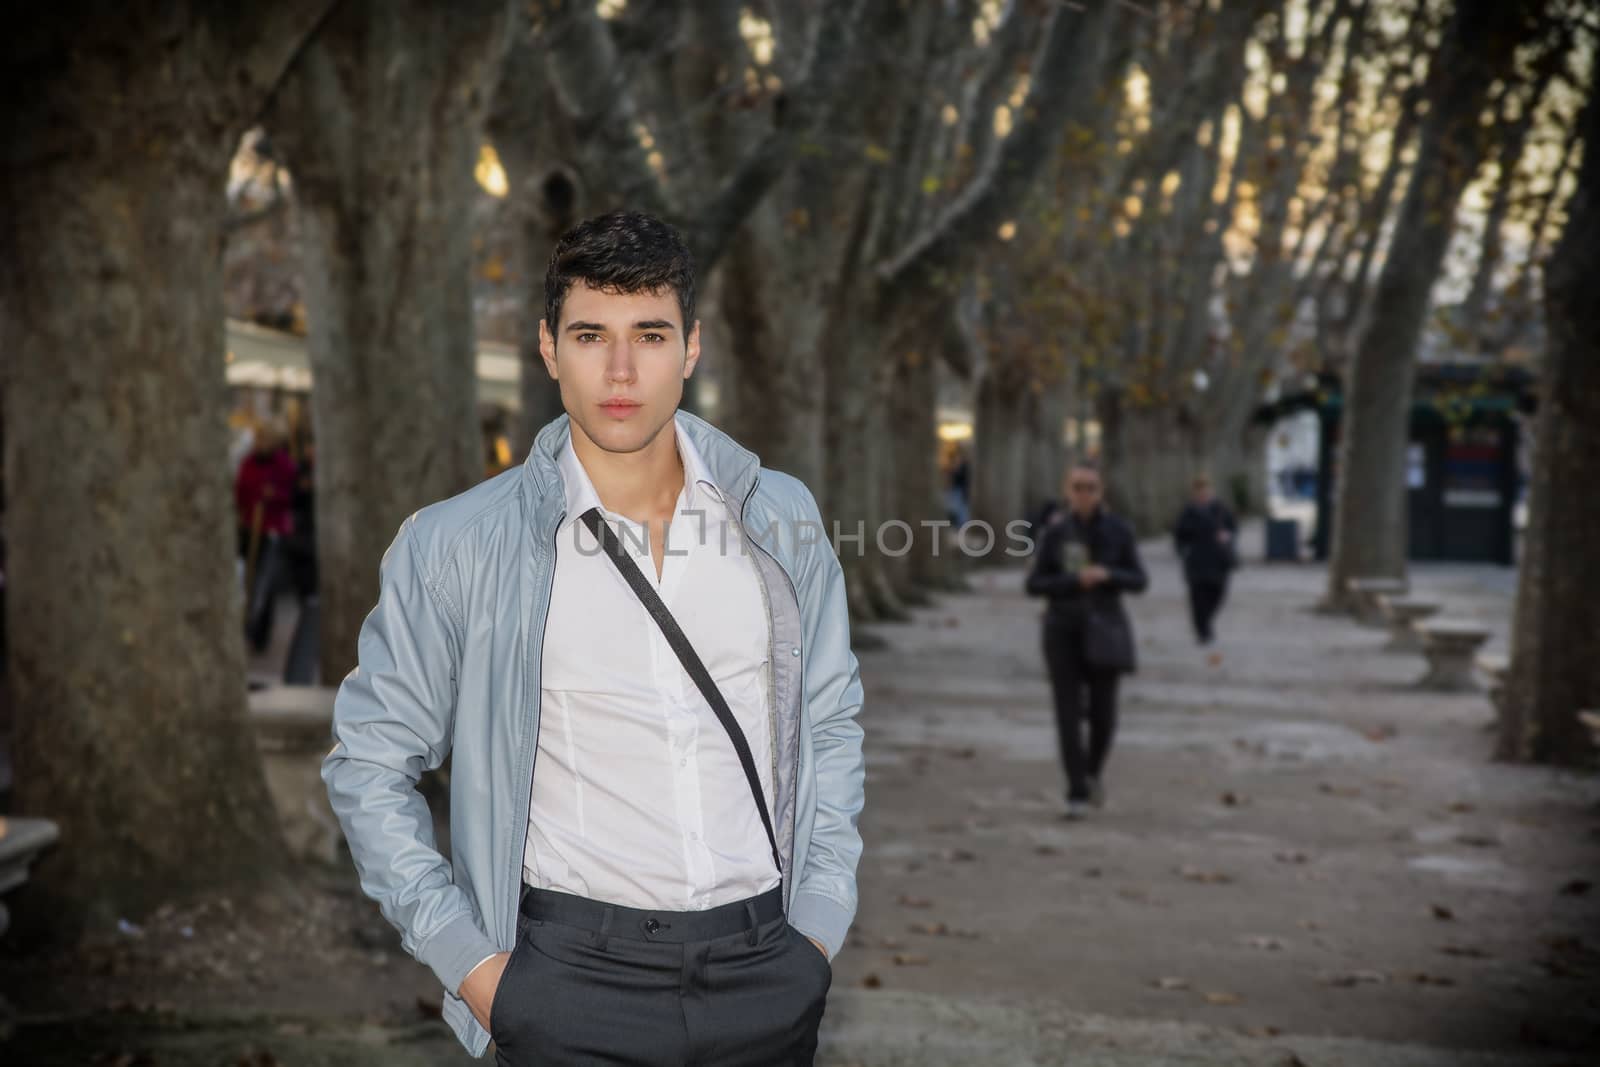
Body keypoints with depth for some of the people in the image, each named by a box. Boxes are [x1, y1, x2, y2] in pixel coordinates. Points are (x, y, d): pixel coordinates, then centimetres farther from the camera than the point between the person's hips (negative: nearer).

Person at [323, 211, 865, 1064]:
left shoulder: (779, 516, 3)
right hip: (574, 983, -2)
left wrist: (820, 922, 5)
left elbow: (830, 725, 11)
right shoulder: (455, 546, -6)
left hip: (763, 972, 3)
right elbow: (369, 764, 0)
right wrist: (470, 962, -5)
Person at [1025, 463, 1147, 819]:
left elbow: (1139, 581, -2)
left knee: (1102, 713, 0)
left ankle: (1095, 767, 31)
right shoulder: (1054, 532, -1)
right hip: (1063, 629, 0)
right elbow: (1035, 585, -4)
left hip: (1103, 629, 0)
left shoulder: (1118, 530, -2)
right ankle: (1077, 795, 0)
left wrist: (1107, 575, -22)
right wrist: (1075, 581, -20)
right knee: (1069, 713, -6)